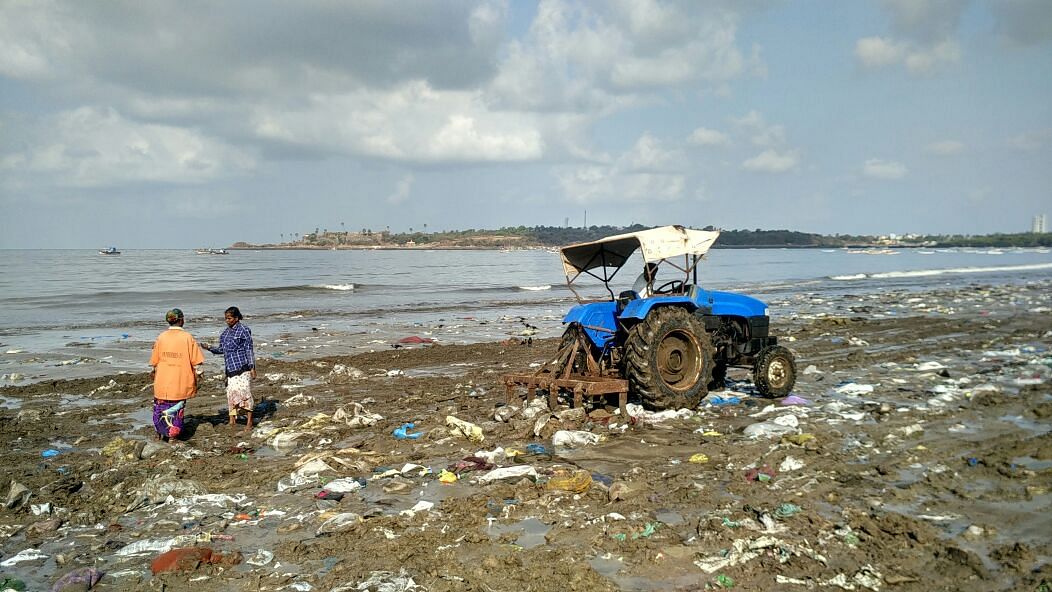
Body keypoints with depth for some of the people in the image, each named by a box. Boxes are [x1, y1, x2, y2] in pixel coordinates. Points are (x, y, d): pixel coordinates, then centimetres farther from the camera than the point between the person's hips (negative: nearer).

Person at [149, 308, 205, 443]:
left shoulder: (161, 337, -2)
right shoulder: (187, 337, -9)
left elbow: (154, 361, 5)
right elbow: (196, 362, -8)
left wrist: (153, 371, 22)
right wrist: (195, 380, 3)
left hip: (162, 381, 2)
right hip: (181, 382, -2)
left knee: (160, 407, 17)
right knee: (177, 409, 9)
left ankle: (160, 434, 27)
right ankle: (172, 436, 14)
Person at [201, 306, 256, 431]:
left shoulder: (244, 330, -6)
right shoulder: (225, 333, 14)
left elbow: (249, 349, -8)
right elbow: (222, 349, 17)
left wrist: (252, 367, -11)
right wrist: (209, 348, 0)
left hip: (242, 366, -7)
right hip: (230, 368, 7)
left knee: (244, 391, -8)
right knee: (231, 392, 7)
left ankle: (249, 422, -3)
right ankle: (232, 420, 16)